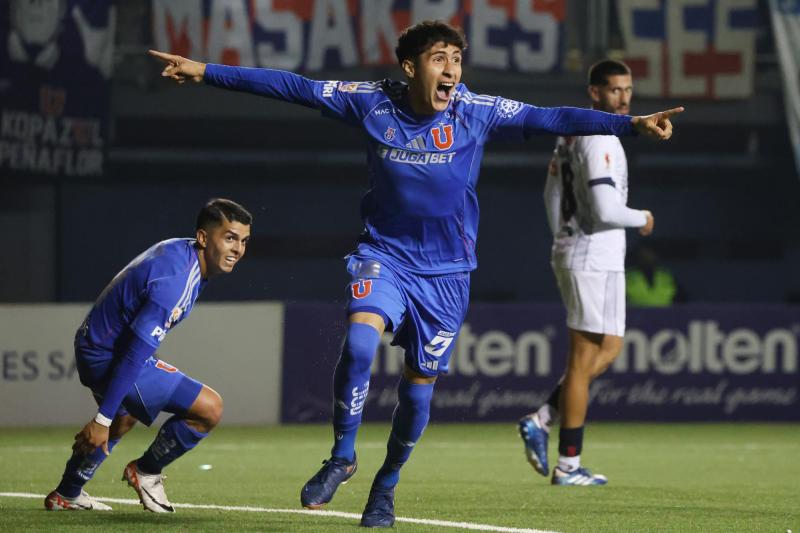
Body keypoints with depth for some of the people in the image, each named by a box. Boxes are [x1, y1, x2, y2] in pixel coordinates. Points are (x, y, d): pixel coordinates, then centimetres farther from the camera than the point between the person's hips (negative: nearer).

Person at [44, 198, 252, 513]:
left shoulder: (178, 251, 2)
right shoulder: (173, 280, -29)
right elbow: (135, 353, -30)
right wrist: (103, 418, -29)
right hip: (108, 357, -11)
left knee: (123, 421, 37)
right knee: (209, 408, -16)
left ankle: (66, 495, 52)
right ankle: (147, 472, 6)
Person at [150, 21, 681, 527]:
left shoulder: (477, 113, -10)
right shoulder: (373, 103, -7)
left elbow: (552, 118, -14)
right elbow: (293, 87, -3)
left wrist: (631, 123, -24)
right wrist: (205, 72, -3)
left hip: (446, 273, 1)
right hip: (384, 256, -1)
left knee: (418, 386, 6)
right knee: (359, 342, -27)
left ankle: (386, 485, 30)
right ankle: (342, 457, -8)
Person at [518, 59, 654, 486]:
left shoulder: (570, 133, 14)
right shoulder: (600, 142, -17)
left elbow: (552, 194, 21)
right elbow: (605, 210, -24)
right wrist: (641, 219, -6)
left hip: (570, 252, 10)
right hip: (596, 260, -10)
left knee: (607, 352, 17)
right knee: (584, 360, -5)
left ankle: (540, 420, 8)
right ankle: (568, 465, -2)